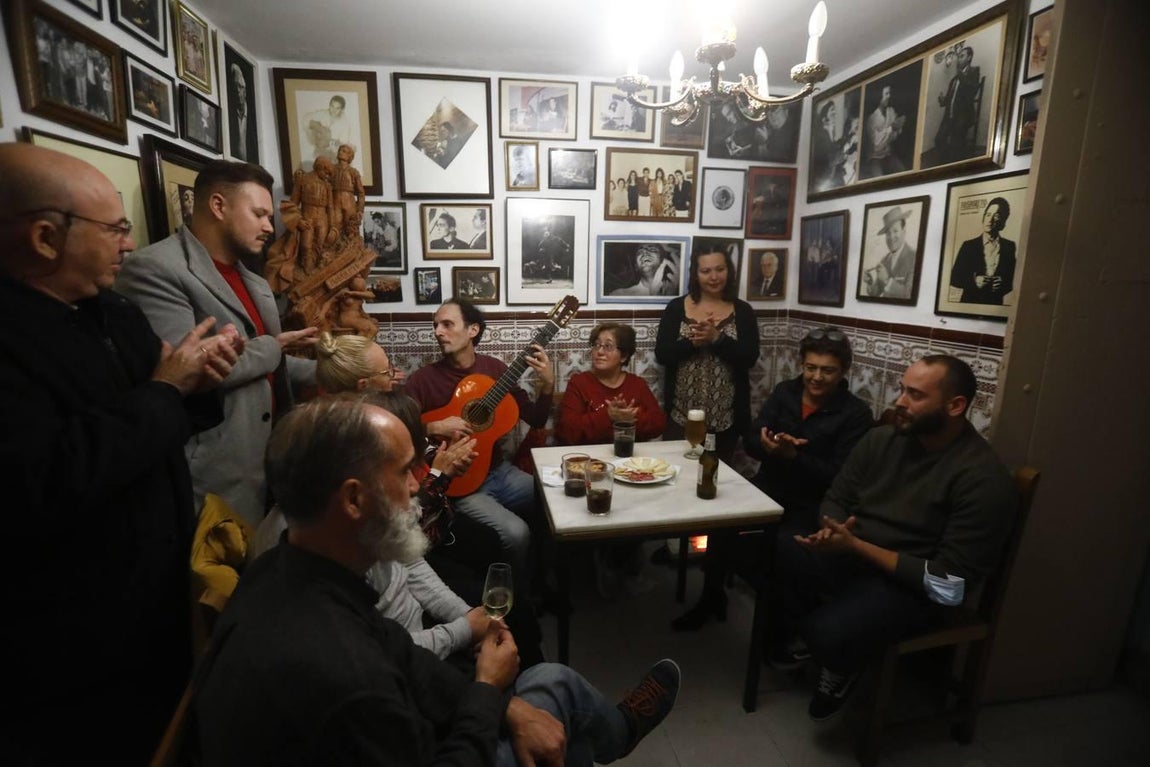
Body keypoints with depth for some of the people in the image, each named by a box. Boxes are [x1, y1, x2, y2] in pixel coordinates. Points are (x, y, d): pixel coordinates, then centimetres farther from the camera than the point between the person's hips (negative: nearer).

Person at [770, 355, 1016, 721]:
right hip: (847, 556, 6)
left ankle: (842, 665, 7)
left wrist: (856, 545, -24)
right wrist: (831, 531, -16)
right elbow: (835, 500, 8)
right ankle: (806, 631, 11)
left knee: (830, 634, -33)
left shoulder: (984, 479, -17)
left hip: (910, 586, -5)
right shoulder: (880, 439, 0)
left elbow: (948, 584, -19)